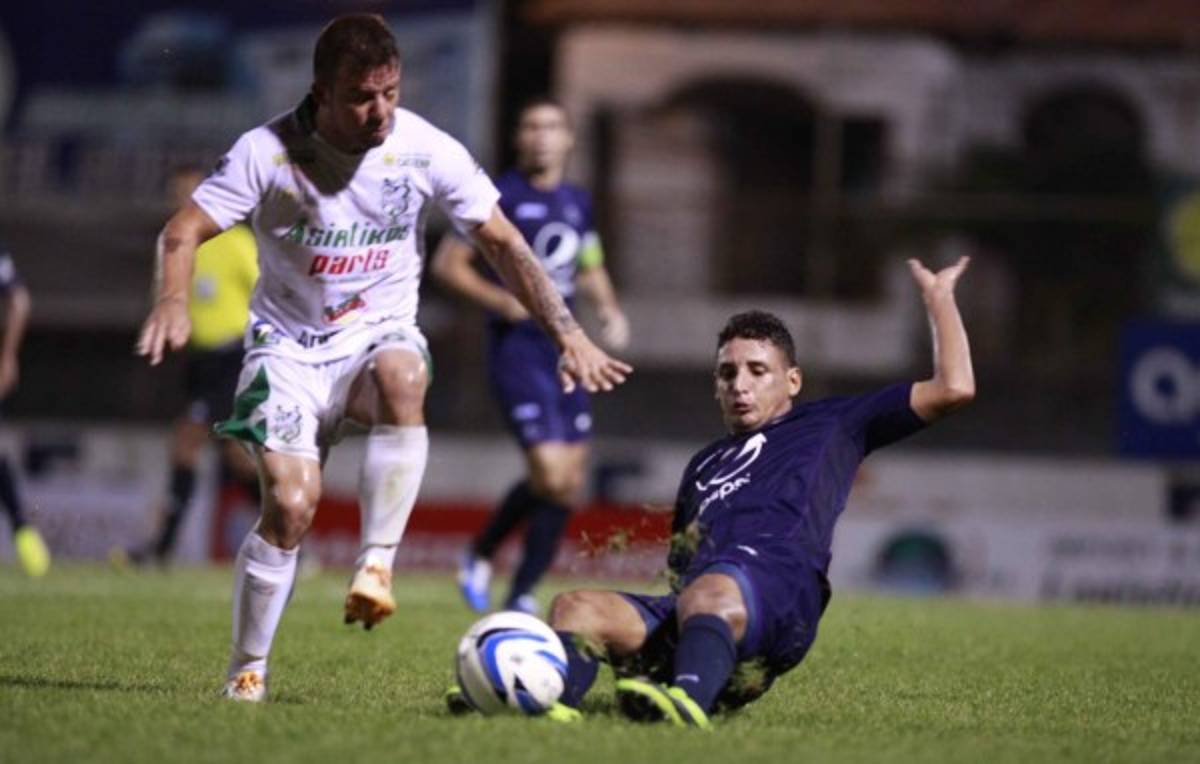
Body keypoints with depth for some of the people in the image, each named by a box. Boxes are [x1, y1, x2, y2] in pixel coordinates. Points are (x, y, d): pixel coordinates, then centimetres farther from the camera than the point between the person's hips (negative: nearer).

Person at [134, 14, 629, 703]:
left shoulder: (426, 150, -9)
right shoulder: (269, 152, -13)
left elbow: (502, 243, -1)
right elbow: (184, 231, -14)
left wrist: (569, 335, -7)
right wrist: (174, 300, -36)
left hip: (381, 334, 1)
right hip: (291, 347, -1)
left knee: (403, 375, -37)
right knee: (292, 503, -18)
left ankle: (376, 565, -31)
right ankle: (248, 670, 0)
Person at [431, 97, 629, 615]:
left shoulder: (577, 202, 13)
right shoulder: (499, 197, -6)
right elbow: (447, 263, -5)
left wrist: (609, 310, 8)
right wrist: (499, 300, -19)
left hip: (565, 350, 7)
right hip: (518, 350, -7)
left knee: (569, 483, 7)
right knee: (551, 475, -17)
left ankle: (520, 596, 19)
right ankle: (480, 555, 4)